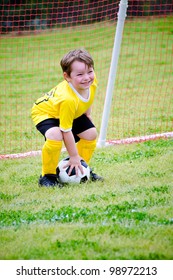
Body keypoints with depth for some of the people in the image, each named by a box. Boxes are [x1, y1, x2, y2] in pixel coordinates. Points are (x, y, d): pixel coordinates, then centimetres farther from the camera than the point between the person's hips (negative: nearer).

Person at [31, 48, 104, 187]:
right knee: (55, 136, -34)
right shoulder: (68, 99, -43)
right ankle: (48, 176, -14)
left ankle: (82, 169, 24)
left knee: (91, 133, 1)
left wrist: (87, 114, 9)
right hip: (45, 113, -8)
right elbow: (66, 130, -34)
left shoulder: (92, 82, -23)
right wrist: (74, 157, -26)